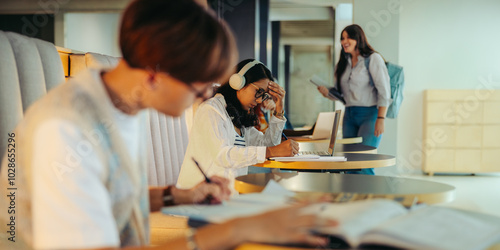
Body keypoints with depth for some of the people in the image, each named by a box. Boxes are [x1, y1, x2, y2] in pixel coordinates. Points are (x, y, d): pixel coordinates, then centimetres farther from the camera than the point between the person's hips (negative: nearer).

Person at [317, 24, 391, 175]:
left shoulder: (373, 59, -4)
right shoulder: (344, 62, 15)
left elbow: (384, 91, -9)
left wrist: (381, 119, -17)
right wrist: (327, 92, -4)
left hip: (369, 114, -6)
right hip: (349, 115, 7)